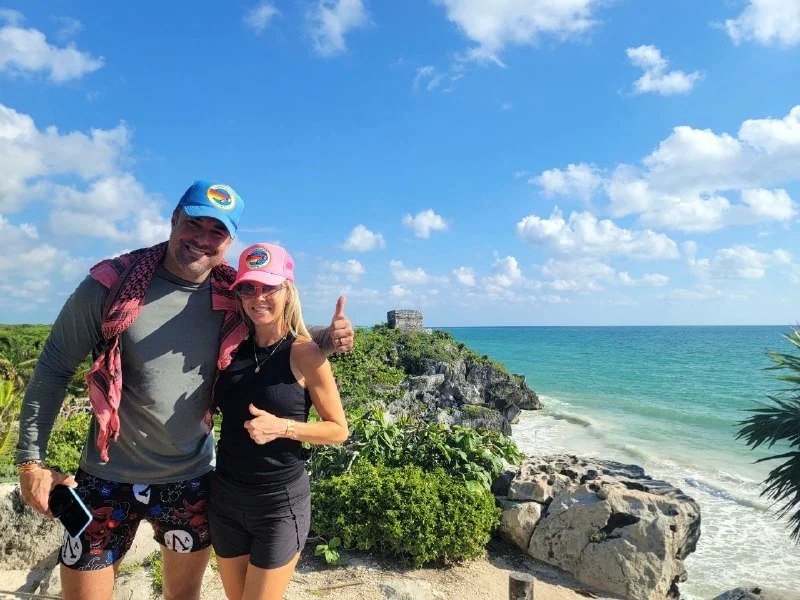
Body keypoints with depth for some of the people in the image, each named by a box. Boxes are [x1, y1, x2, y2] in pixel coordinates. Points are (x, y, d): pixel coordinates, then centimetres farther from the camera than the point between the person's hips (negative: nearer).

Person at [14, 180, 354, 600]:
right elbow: (55, 367, -5)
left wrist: (326, 337, -14)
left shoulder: (233, 298, -8)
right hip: (108, 478, -2)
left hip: (191, 479, 2)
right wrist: (30, 459, -5)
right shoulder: (111, 285, -13)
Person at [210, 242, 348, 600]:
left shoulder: (304, 353, -15)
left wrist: (282, 427, -22)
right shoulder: (233, 348, -1)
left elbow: (338, 430, -9)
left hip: (280, 502, -5)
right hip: (225, 496, 5)